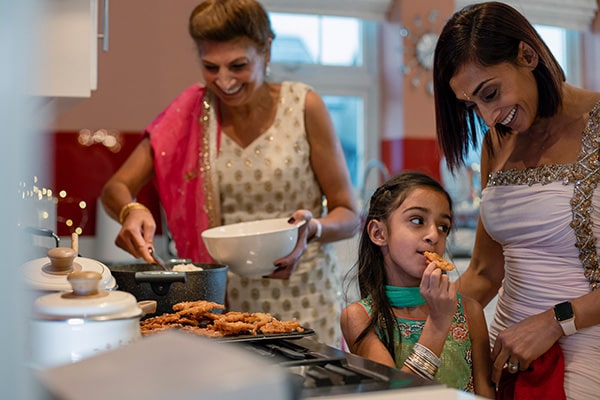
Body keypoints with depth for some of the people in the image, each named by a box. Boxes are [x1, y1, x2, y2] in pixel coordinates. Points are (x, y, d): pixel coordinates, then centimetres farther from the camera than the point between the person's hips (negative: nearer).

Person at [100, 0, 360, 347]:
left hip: (303, 305, -1)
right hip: (226, 303, 2)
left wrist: (312, 229, -24)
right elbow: (116, 188, 0)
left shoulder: (303, 107, -6)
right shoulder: (193, 111, 1)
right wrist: (131, 211, -23)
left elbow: (349, 216, -3)